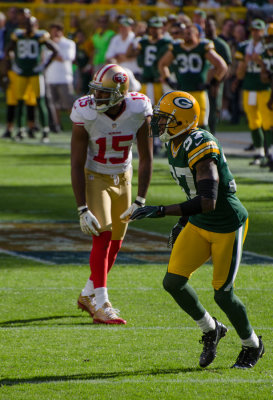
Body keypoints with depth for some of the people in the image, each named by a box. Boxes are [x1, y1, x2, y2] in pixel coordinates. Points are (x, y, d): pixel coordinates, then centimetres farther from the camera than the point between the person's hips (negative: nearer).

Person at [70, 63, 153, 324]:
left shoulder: (139, 110, -20)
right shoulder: (85, 113, -26)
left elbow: (145, 158, -10)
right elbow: (77, 164, -20)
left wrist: (140, 201, -14)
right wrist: (82, 209, -23)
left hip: (123, 178, 4)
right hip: (94, 177, -4)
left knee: (115, 243, 10)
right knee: (102, 237, -16)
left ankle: (88, 295, 28)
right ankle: (101, 306, -16)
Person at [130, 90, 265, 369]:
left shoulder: (201, 149, -27)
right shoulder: (175, 146, 2)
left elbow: (208, 202, -37)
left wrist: (161, 211, -40)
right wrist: (182, 223, 19)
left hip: (228, 227, -8)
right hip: (199, 226, 8)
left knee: (222, 293, -1)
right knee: (173, 282, -3)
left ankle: (252, 345, 25)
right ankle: (210, 330, 21)